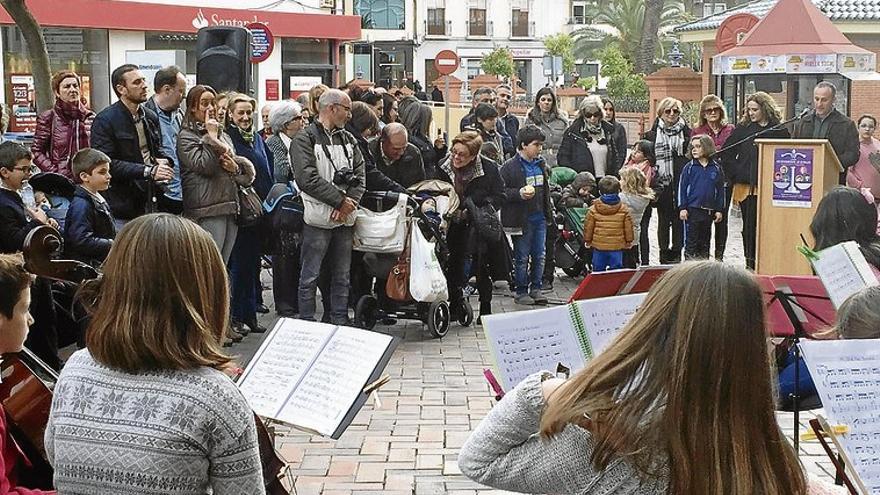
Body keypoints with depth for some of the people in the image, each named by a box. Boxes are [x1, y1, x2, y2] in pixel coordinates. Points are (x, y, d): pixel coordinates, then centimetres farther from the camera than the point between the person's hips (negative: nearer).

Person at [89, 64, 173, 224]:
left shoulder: (151, 117, 15)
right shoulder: (105, 120, -8)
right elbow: (107, 163, -17)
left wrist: (163, 161, 2)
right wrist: (148, 171, -22)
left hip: (148, 204, 6)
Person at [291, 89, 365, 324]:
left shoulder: (348, 139, 15)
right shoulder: (305, 139, -5)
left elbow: (359, 175, 7)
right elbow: (308, 179, -16)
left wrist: (349, 203, -10)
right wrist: (340, 201, -15)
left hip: (345, 218, 6)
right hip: (318, 218, -6)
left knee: (342, 276, 12)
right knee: (310, 277, -1)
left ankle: (340, 324, 19)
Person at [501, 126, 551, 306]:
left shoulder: (541, 164, 11)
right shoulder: (510, 167, -11)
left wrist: (549, 212, 21)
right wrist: (519, 194, -26)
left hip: (540, 217, 6)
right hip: (522, 219, -6)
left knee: (539, 255, 10)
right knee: (522, 257, 2)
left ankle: (536, 289, 20)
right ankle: (521, 292, 11)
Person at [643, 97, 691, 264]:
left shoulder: (686, 132, 5)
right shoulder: (653, 134, 6)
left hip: (680, 182, 0)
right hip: (661, 183, 0)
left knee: (678, 219, 3)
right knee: (663, 220, 6)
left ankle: (676, 253, 12)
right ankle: (664, 254, 14)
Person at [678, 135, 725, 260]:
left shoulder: (716, 168, 3)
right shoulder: (689, 167, -1)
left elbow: (720, 190, 7)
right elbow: (682, 188, -1)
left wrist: (719, 210, 4)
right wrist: (682, 208, -7)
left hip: (709, 211, 2)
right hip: (692, 209, -2)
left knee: (705, 240, 12)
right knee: (691, 240, 0)